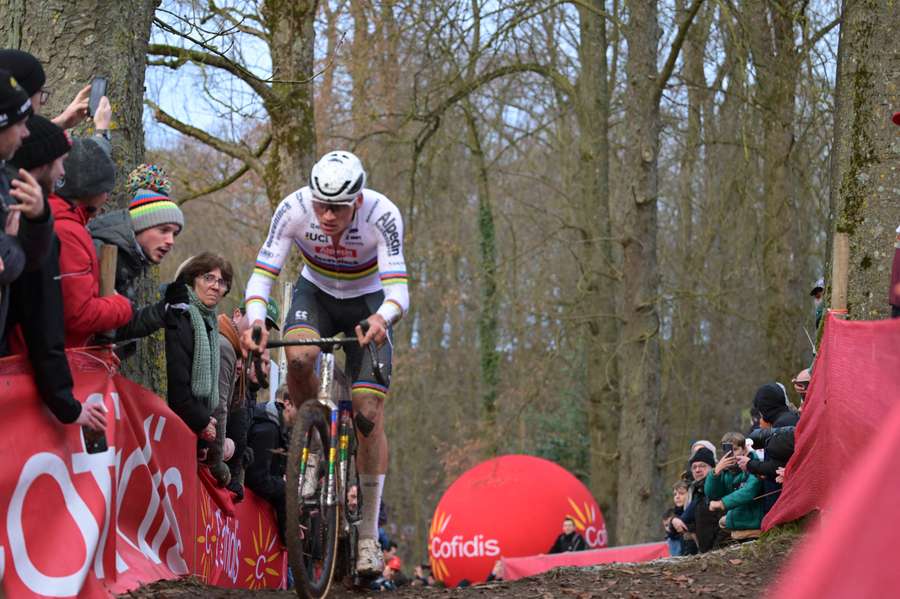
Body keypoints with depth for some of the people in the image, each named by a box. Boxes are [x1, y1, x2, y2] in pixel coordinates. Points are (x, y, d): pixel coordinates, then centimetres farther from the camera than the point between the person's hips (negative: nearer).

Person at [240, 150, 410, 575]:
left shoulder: (382, 216, -31)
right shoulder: (294, 209, -28)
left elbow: (398, 289, -37)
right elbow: (261, 276, -27)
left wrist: (382, 318, -59)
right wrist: (254, 321, -47)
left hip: (366, 303, -1)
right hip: (315, 293, 1)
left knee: (369, 413, -11)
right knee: (300, 357, -34)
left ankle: (369, 535, -2)